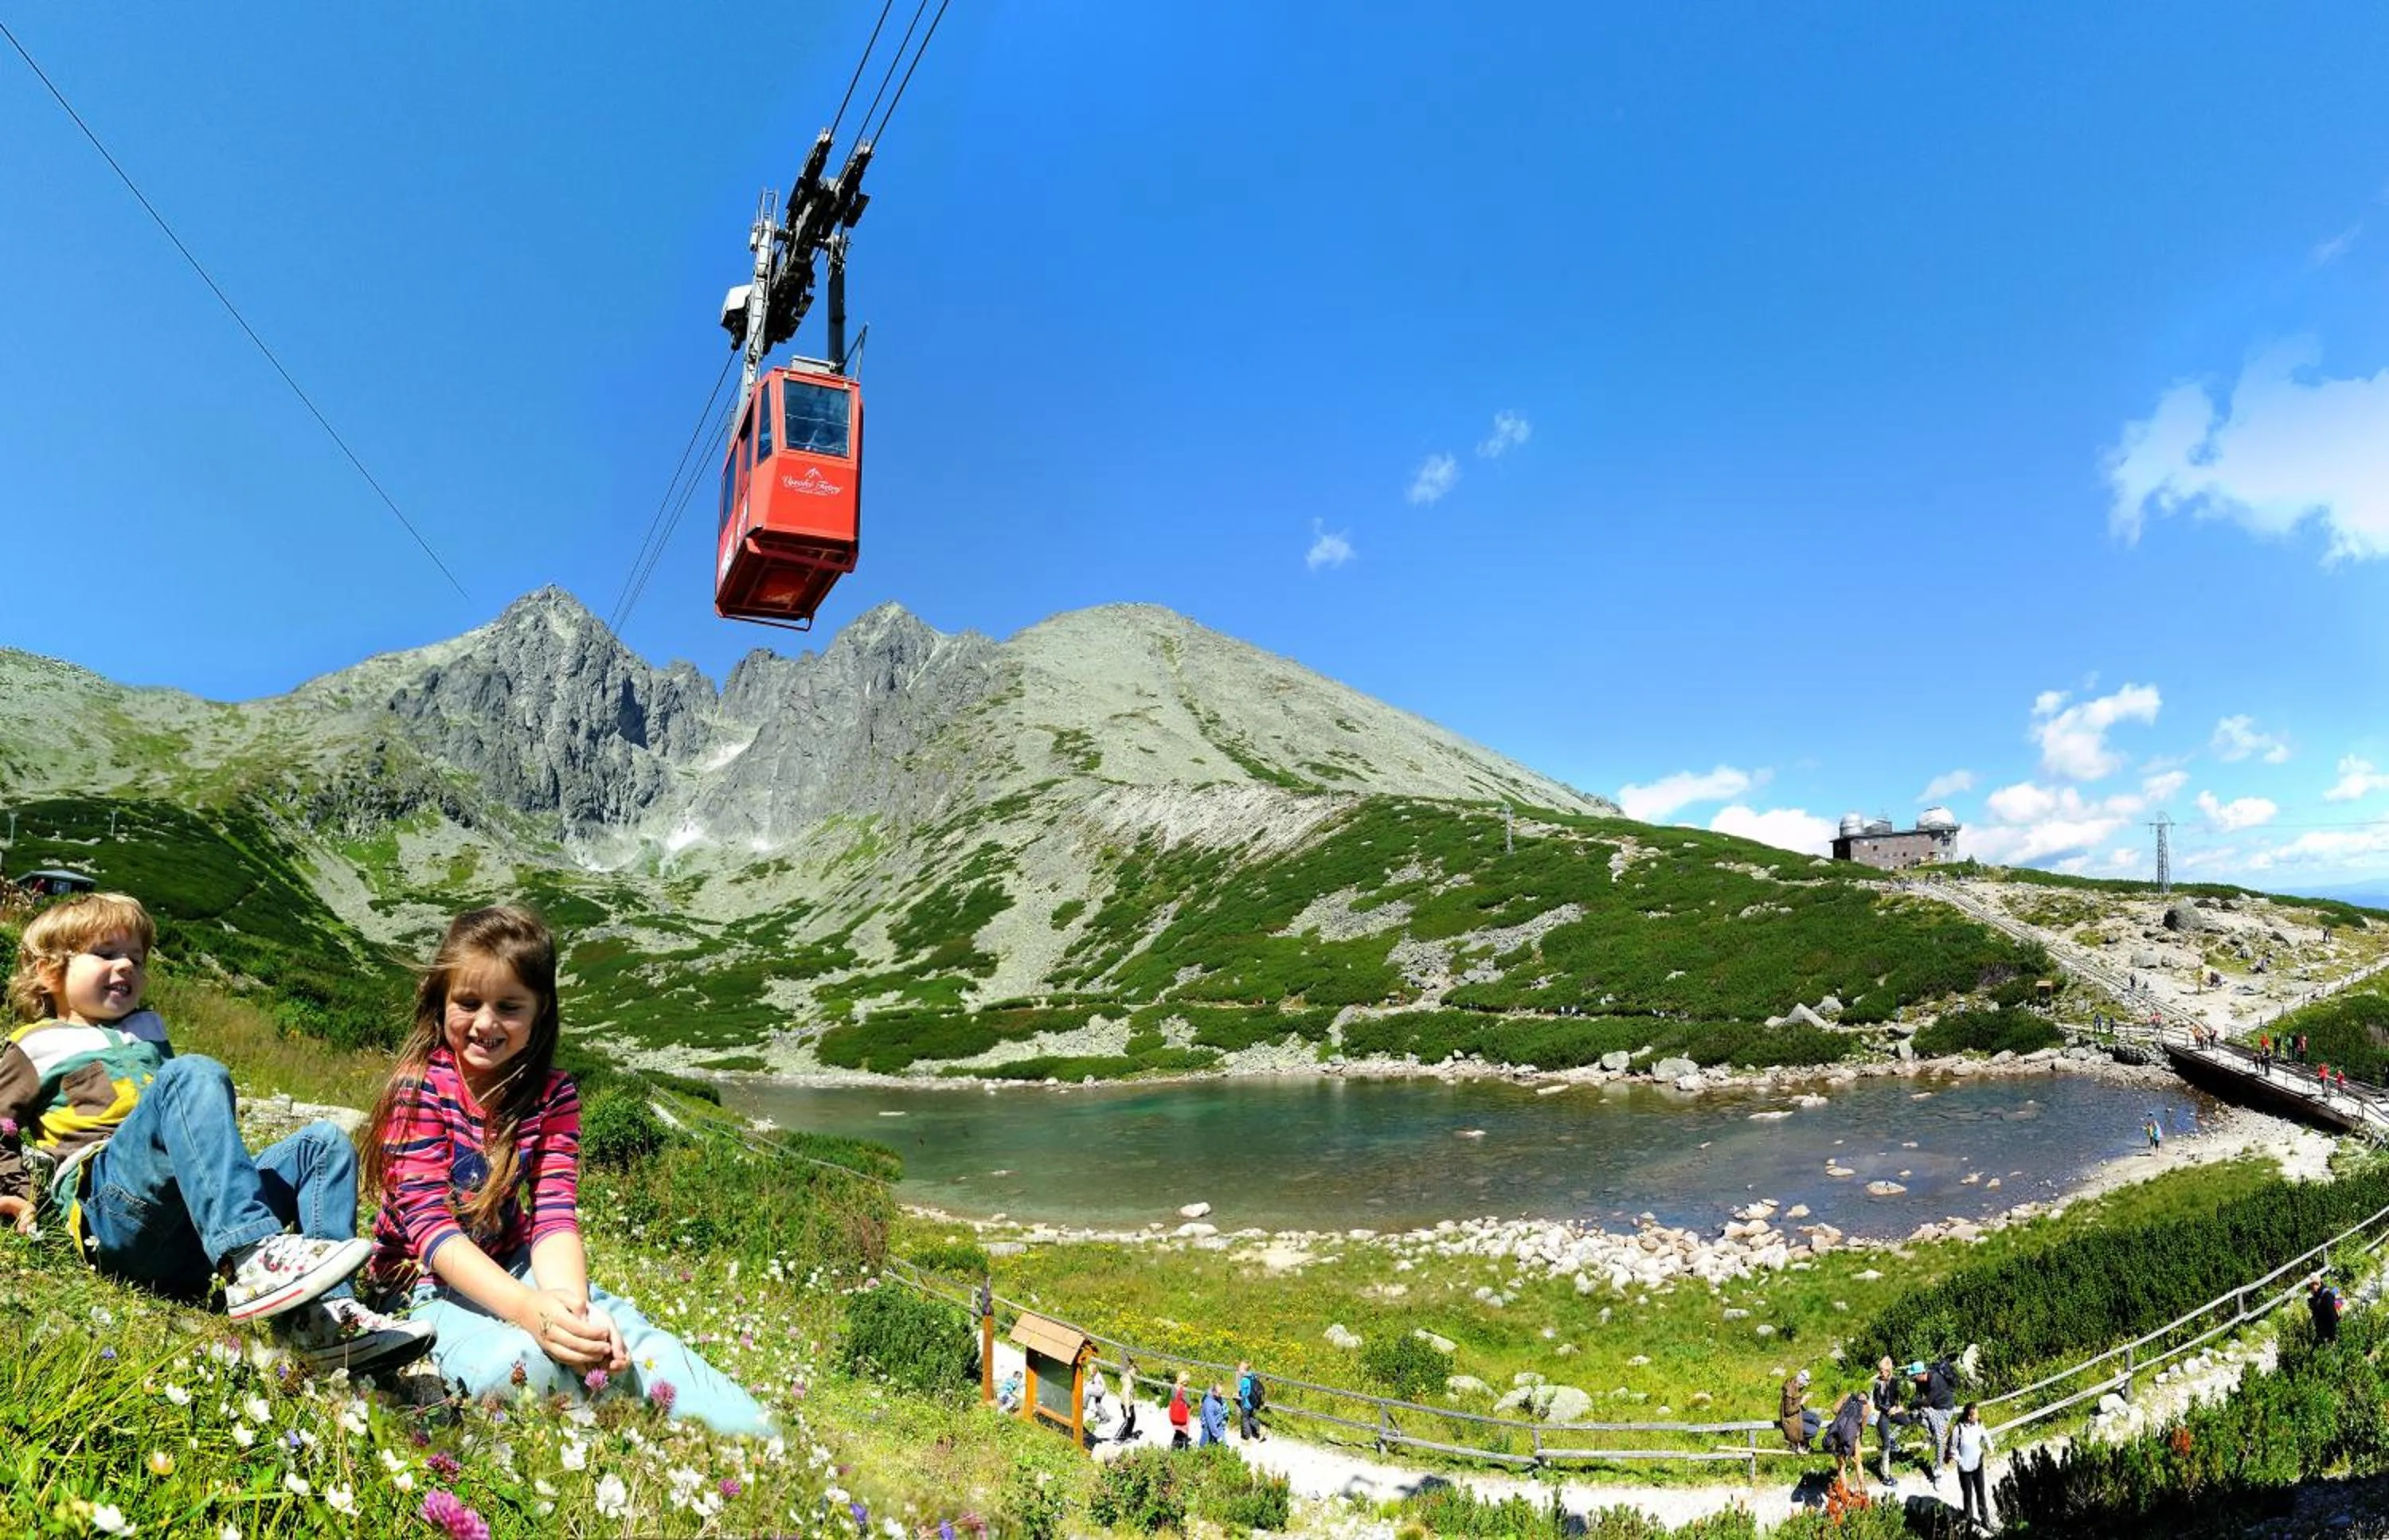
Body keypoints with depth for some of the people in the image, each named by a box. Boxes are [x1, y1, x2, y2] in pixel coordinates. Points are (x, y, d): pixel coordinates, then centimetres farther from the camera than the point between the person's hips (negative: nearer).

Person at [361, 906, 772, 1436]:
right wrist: (526, 1307, -39)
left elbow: (555, 1214, -11)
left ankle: (757, 1439, -22)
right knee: (521, 1360, -36)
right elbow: (429, 1222, -23)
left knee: (628, 1329, -24)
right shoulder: (422, 1087, -15)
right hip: (426, 1279, -4)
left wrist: (568, 1301, -34)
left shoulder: (552, 1094, -3)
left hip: (511, 1263, 4)